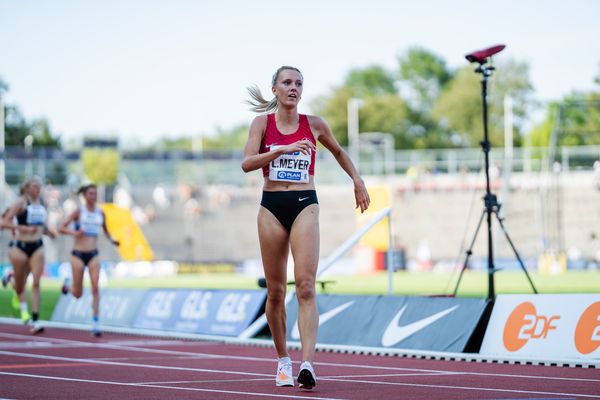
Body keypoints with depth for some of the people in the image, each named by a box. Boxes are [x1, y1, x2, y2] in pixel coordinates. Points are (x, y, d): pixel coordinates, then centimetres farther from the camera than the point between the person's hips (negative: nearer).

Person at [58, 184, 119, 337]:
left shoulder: (100, 213, 5)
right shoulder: (79, 211, -6)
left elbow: (105, 230, 21)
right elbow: (61, 228, -7)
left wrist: (112, 240, 2)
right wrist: (74, 233, -24)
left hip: (93, 255, 2)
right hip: (78, 254, -2)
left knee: (95, 288, -14)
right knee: (78, 294, 5)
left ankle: (95, 323, -13)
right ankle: (68, 284, 41)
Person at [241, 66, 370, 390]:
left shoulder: (314, 125, 5)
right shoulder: (262, 123, 1)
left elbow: (338, 151, 24)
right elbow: (247, 163, -13)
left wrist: (357, 181, 19)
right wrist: (283, 149, -24)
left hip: (305, 205, 0)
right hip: (272, 207, 1)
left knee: (306, 287, -14)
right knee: (275, 291, 6)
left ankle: (307, 364, -24)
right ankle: (282, 359, 23)